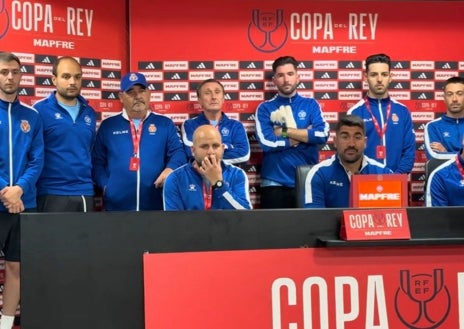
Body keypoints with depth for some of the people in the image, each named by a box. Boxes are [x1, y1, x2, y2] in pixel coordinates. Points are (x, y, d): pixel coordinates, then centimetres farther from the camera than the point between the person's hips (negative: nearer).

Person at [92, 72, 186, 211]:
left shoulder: (165, 124, 10)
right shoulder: (108, 125, 11)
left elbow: (178, 152, 2)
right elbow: (97, 162, 11)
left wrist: (170, 169, -18)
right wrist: (105, 185, -3)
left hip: (156, 204, 0)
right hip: (116, 205, 0)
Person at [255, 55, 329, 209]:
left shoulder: (310, 104, 7)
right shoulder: (265, 108, 3)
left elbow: (322, 135, -10)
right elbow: (266, 143, -13)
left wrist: (284, 131, -10)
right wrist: (306, 135, -7)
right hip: (275, 182, -1)